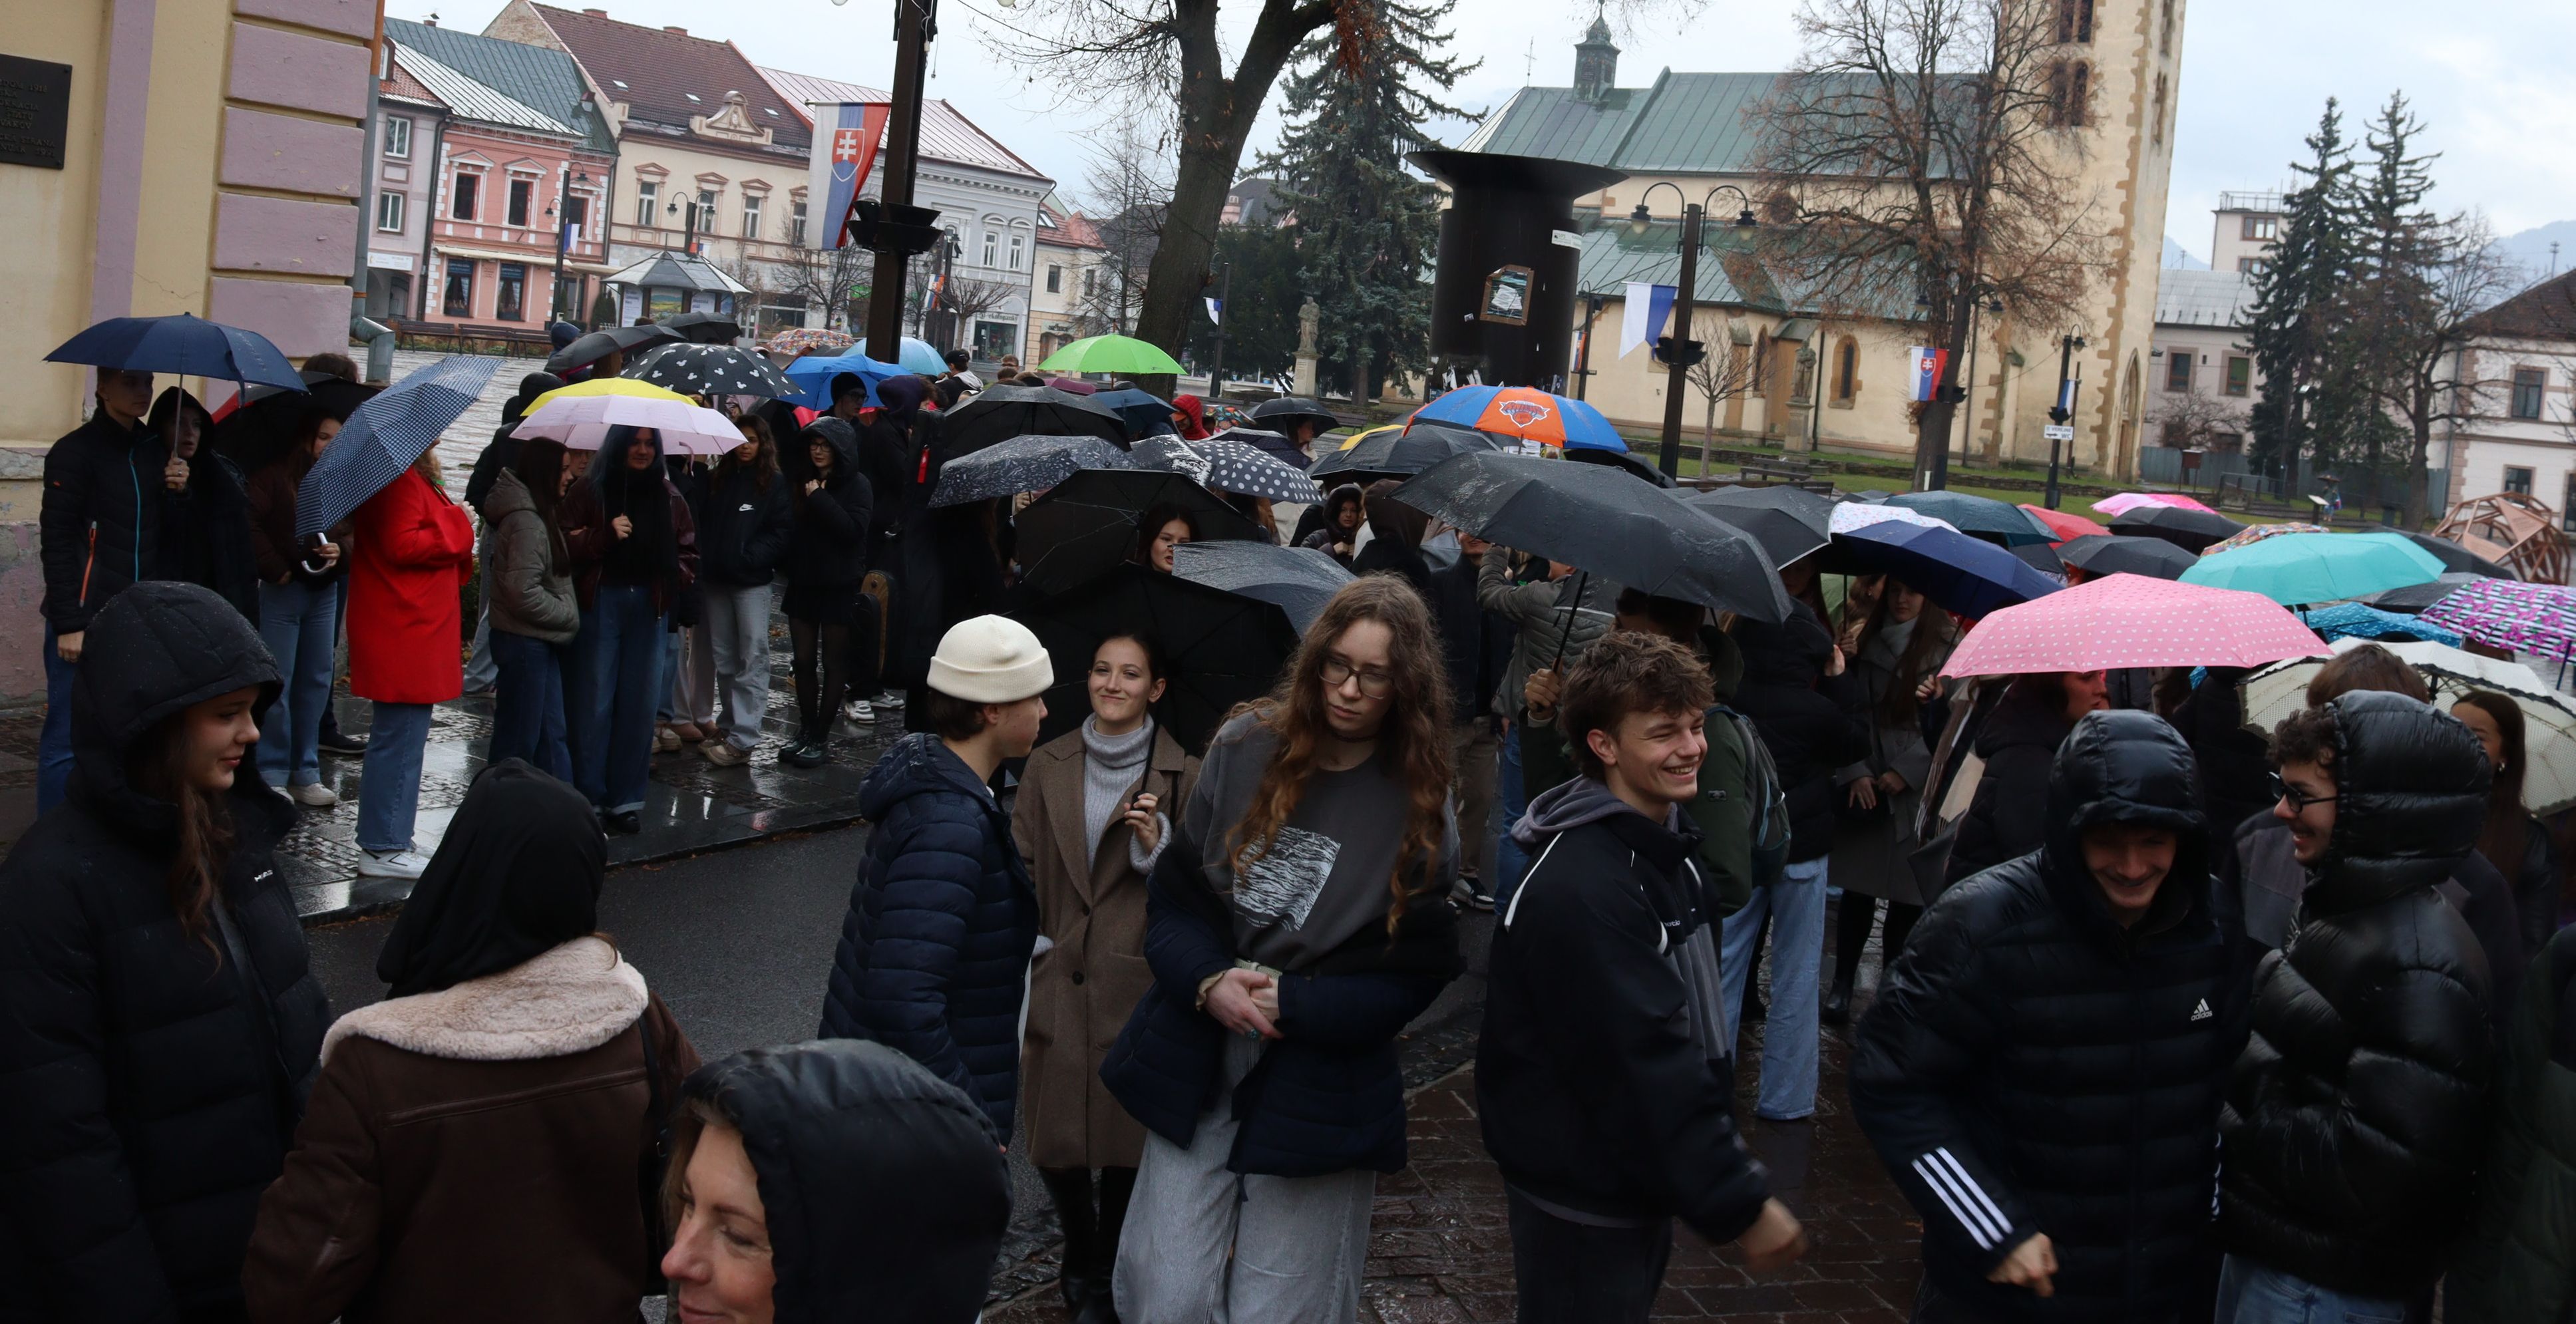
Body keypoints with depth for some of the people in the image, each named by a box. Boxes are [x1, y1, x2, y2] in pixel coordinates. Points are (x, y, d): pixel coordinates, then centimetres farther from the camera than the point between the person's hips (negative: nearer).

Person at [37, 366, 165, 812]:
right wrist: (68, 624, -13)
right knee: (69, 740, -4)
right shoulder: (76, 451, -6)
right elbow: (57, 543, -9)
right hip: (86, 621, -5)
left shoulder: (156, 449, 12)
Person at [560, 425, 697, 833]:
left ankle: (626, 799, 13)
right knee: (594, 702, -2)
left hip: (650, 606, 3)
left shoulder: (668, 495, 12)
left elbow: (688, 548, 20)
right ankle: (588, 797, 5)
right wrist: (606, 535, -16)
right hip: (600, 604, -3)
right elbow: (565, 544, -4)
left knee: (640, 703, 5)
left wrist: (678, 576, 1)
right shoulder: (589, 492, 2)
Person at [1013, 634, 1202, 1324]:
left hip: (1138, 983, -2)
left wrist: (1158, 844, -17)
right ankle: (1081, 1260, 31)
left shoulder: (1181, 776, -1)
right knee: (1055, 1141, 4)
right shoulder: (1048, 766, 7)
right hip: (1058, 978, 2)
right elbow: (1023, 868, 12)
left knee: (1126, 1141, 3)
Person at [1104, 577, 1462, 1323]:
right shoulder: (1246, 750, 1)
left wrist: (1290, 1002, -16)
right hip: (1196, 1072, 2)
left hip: (1317, 1098, -2)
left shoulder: (1420, 810, -5)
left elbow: (1413, 976, -6)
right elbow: (1175, 891, 3)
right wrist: (1209, 981, -15)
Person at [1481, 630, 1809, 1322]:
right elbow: (1644, 1063, -29)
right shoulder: (1578, 891, -27)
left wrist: (1725, 1163, 16)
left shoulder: (1666, 843, 4)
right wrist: (1742, 1205, -24)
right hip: (1584, 1203, -9)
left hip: (1644, 1180, 9)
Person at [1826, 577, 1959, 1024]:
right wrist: (1855, 771, -6)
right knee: (1858, 888, 1)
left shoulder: (1946, 644, -1)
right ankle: (1842, 984, 10)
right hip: (1866, 786, 2)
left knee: (1907, 893, 1)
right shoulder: (1868, 642, 9)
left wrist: (1905, 772, -10)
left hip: (1918, 790, -2)